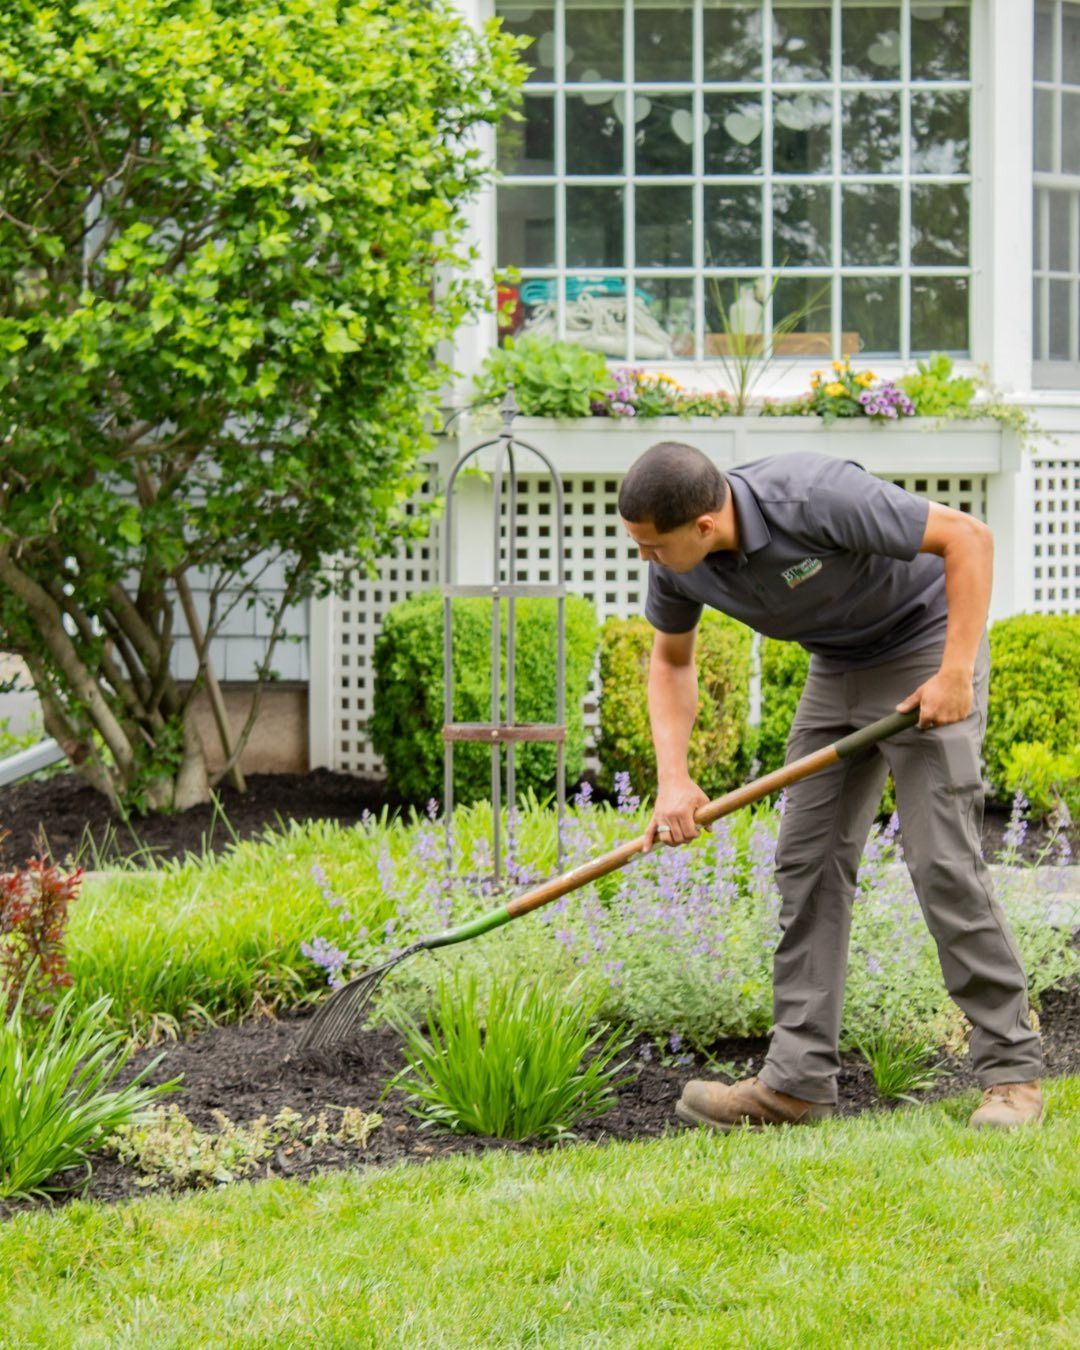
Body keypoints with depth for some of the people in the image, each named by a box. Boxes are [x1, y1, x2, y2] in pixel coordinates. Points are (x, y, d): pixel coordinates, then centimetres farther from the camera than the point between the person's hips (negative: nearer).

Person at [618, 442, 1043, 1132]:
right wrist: (673, 777, -6)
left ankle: (1013, 1070, -5)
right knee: (808, 861, 0)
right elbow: (672, 661, 7)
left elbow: (968, 536, -26)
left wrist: (956, 674, -27)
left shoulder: (816, 500, -35)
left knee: (943, 860, -13)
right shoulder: (677, 564, -13)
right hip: (836, 670, 7)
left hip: (926, 649, -7)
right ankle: (798, 1081, 1)